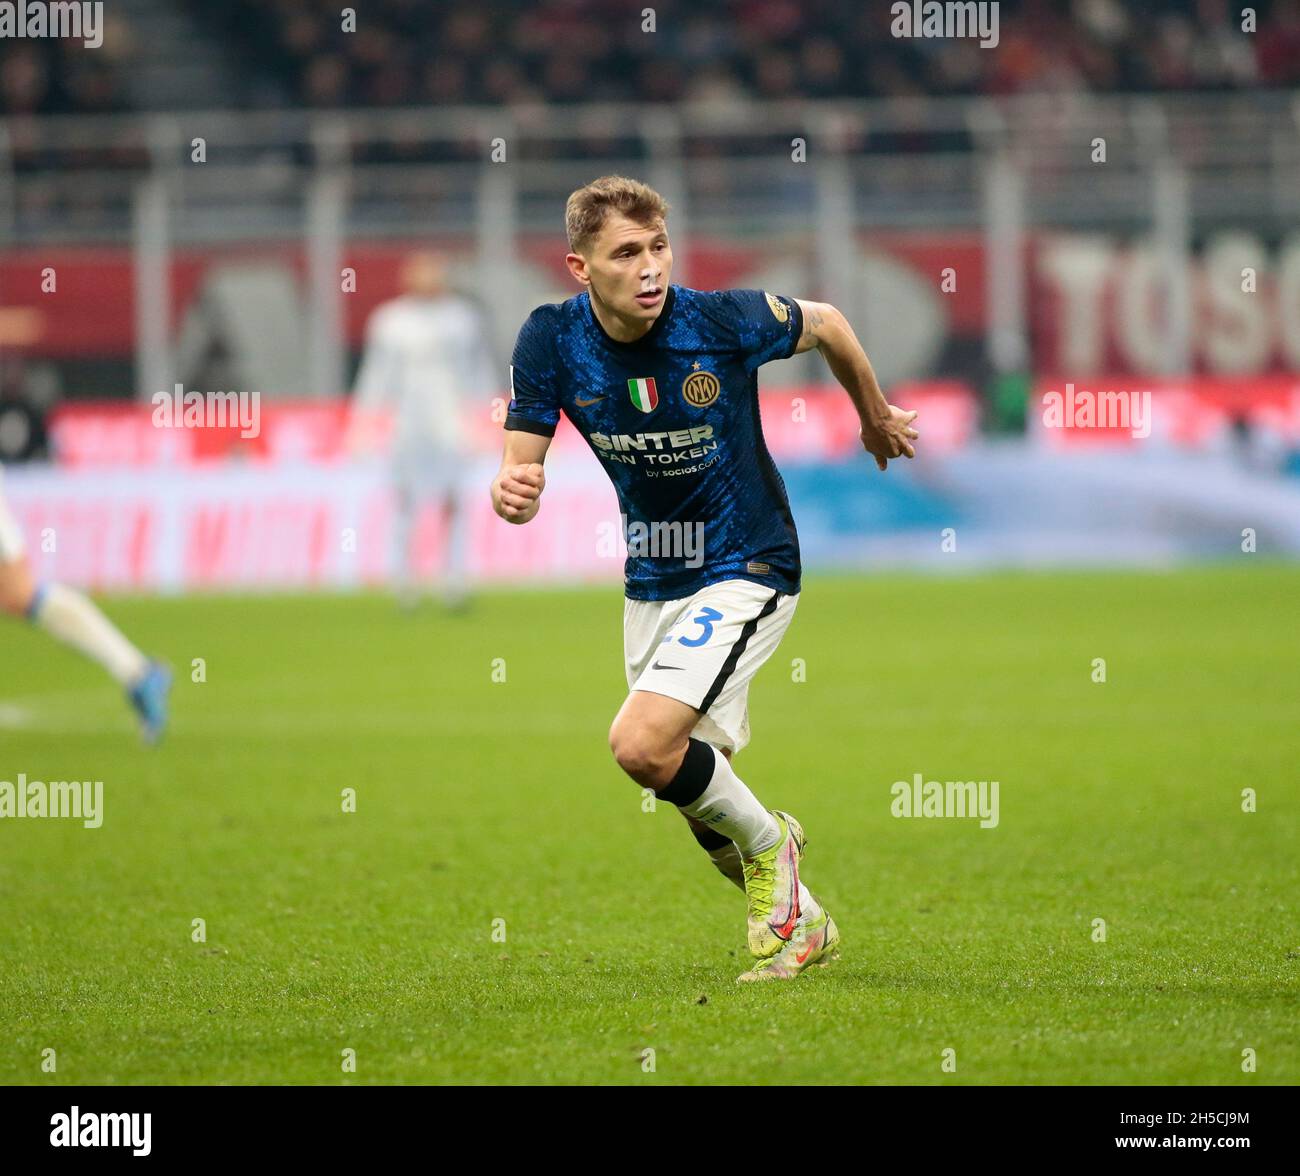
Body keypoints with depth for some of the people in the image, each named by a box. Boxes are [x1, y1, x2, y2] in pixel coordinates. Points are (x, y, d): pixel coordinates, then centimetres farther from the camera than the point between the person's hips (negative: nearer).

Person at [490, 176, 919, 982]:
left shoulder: (724, 321, -22)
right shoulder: (552, 341, -13)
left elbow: (827, 324, -1)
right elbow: (522, 472, -9)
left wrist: (877, 421, 16)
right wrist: (511, 492, -34)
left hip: (745, 568, -5)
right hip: (652, 578, 5)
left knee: (642, 744, -24)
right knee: (688, 773, 14)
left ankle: (767, 845, 3)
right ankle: (803, 925, 37)